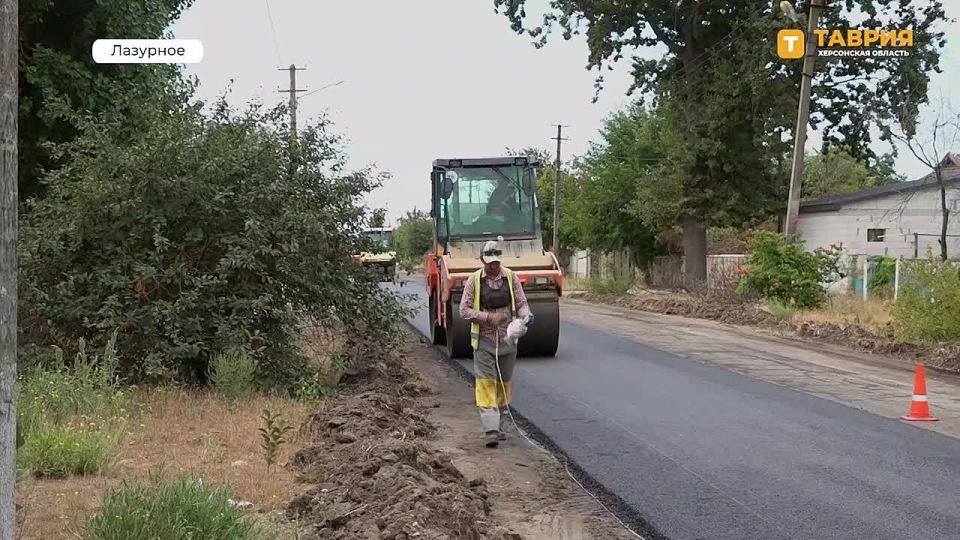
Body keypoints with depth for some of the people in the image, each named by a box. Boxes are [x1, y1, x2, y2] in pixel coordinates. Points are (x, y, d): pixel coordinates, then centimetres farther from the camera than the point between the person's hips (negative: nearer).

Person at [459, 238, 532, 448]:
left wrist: (526, 314, -18)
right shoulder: (474, 280, -4)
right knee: (486, 383, -10)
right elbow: (464, 310, -4)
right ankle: (490, 430, -16)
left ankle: (499, 426, 23)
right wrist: (488, 317, -17)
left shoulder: (511, 278, 2)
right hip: (484, 340, -3)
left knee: (503, 383, 11)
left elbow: (521, 303, 5)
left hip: (507, 339, 3)